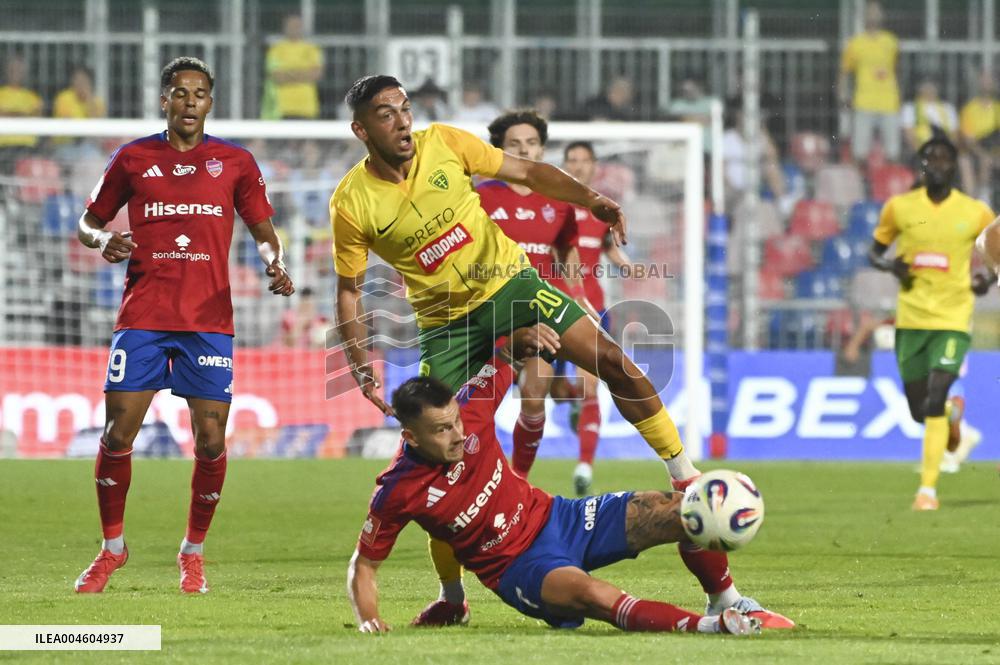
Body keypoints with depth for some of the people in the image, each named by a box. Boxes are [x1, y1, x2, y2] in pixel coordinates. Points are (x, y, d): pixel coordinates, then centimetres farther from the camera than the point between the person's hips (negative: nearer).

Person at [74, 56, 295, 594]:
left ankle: (193, 552, 15)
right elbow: (88, 222, 15)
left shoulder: (235, 162, 8)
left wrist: (274, 264, -8)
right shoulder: (133, 159, 7)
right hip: (142, 317, 0)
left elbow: (263, 231, 14)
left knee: (211, 442, -4)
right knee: (118, 434, -6)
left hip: (208, 320, 0)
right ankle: (112, 547, 13)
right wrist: (103, 239, -8)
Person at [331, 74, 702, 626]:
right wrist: (362, 370, -11)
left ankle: (685, 475, 0)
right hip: (444, 325, -1)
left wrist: (590, 199, -12)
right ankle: (451, 595, 7)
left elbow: (527, 172, 1)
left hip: (508, 284, 1)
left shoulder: (443, 143, -8)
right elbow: (349, 291, -2)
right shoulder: (351, 203, -12)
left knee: (613, 361, -14)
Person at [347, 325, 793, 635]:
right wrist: (368, 620, -24)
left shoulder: (468, 414, -12)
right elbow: (364, 565, -8)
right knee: (588, 592, -41)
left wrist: (523, 339, -18)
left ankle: (728, 603, 16)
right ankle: (711, 626, -41)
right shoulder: (396, 493, -21)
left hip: (554, 518, 5)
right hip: (518, 566, -5)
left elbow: (508, 357, 4)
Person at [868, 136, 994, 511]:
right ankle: (951, 417, 44)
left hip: (953, 318, -2)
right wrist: (890, 265, -10)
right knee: (919, 408, 6)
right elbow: (875, 251, 12)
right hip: (911, 318, 3)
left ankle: (928, 488, -16)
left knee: (935, 398, -18)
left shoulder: (975, 213, -1)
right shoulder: (900, 207, 2)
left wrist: (986, 278, -7)